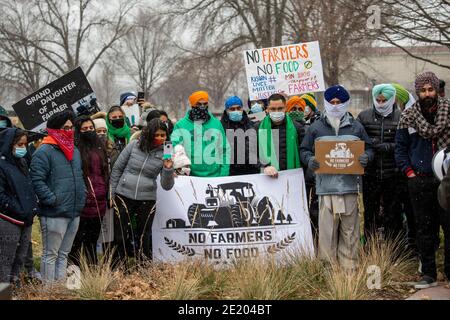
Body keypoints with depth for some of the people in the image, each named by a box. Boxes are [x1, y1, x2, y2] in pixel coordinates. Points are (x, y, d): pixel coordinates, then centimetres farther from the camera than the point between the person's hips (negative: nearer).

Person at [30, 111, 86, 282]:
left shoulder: (74, 150, 16)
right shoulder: (44, 151, -11)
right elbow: (37, 180, -17)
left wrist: (82, 196, 14)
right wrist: (53, 200, -20)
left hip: (74, 213, 8)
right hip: (54, 214, -8)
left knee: (64, 254, 15)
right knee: (50, 255, -2)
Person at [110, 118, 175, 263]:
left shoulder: (165, 153, -1)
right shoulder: (134, 145, -3)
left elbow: (167, 186, -3)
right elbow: (117, 168, 6)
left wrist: (168, 169, -21)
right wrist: (112, 193, 6)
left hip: (147, 200, 0)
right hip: (124, 196, 0)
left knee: (143, 238, 8)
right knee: (120, 236, 4)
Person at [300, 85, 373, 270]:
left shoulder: (356, 127, 11)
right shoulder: (316, 128, 9)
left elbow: (369, 149, 15)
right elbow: (304, 150, 12)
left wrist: (365, 157, -8)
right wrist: (310, 160, -11)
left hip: (350, 185, 1)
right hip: (326, 185, -1)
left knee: (350, 230, 3)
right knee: (327, 229, -4)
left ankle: (349, 267, 9)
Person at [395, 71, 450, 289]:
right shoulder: (408, 116, 6)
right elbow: (400, 147, 12)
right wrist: (409, 171, 2)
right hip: (419, 181, 1)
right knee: (425, 228, 6)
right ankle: (428, 274, 12)